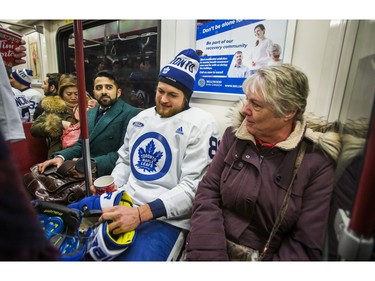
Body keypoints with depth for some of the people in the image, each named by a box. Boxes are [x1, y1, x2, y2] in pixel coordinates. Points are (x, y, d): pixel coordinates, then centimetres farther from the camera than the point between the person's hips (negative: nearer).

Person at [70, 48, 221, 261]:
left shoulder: (201, 124, -11)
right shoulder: (141, 118, 11)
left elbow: (193, 186, -17)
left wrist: (140, 214, -24)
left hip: (165, 218, -6)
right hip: (122, 201, 7)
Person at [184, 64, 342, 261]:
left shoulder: (318, 162, -10)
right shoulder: (234, 135, -1)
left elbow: (306, 245, -8)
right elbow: (207, 192, -5)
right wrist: (207, 253, -17)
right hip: (215, 248, 1)